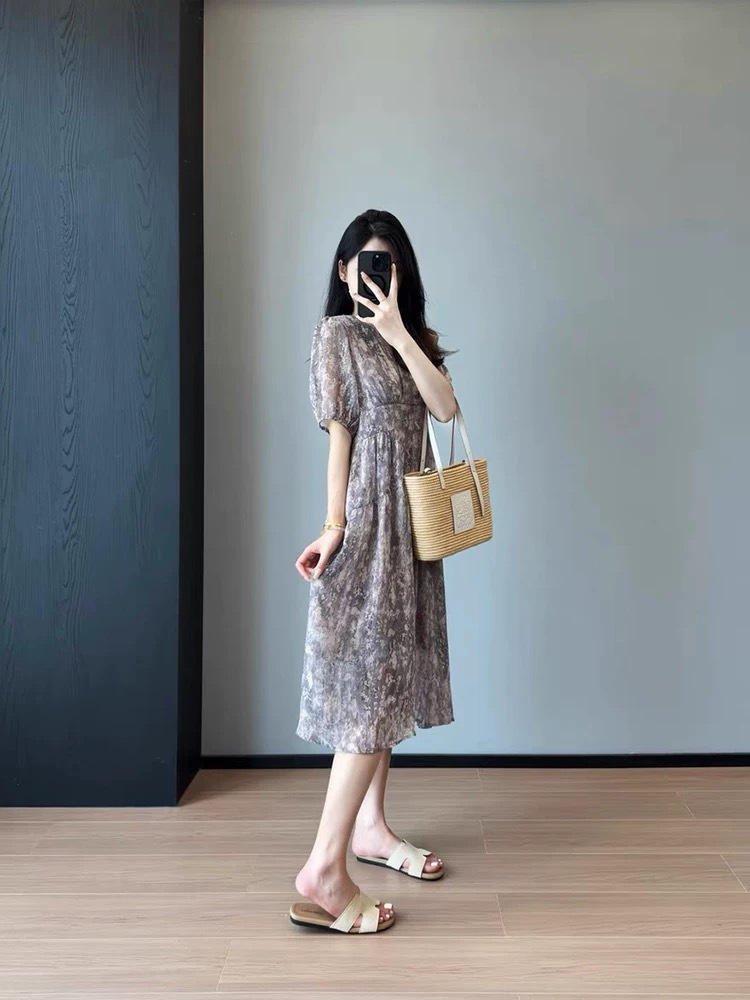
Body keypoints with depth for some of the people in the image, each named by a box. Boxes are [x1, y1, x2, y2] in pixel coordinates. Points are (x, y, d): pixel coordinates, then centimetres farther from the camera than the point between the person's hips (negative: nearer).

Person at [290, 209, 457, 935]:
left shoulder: (412, 336, 16)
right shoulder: (337, 334, -3)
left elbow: (445, 407, -3)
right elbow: (339, 434, -11)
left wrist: (398, 331, -9)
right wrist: (334, 527, -15)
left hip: (410, 521, 8)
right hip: (368, 522, -8)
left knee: (387, 674, 11)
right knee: (370, 681, -14)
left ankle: (370, 827, 23)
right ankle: (324, 869, -12)